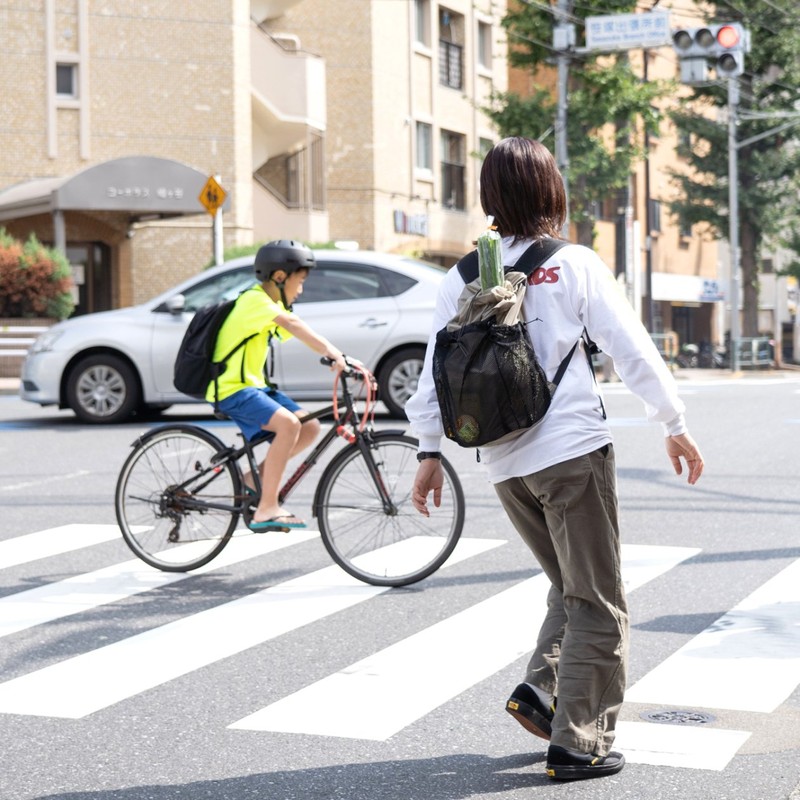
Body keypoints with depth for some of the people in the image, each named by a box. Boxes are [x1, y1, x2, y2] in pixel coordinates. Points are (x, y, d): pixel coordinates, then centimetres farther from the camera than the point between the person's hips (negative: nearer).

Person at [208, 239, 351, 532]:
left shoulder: (274, 304, 15)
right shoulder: (255, 300, -15)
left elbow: (300, 331, 6)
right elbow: (292, 324, -31)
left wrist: (341, 357, -9)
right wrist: (331, 352, -43)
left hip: (255, 386, 10)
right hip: (232, 389, -10)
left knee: (311, 427, -1)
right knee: (288, 424, -29)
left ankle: (256, 477, 11)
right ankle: (266, 509, -27)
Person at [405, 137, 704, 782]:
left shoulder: (463, 278, 6)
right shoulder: (575, 264, -4)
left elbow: (436, 368, 5)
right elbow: (632, 349, -4)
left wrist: (430, 450, 14)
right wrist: (675, 424, 6)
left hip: (503, 462, 5)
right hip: (573, 450, -5)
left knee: (571, 587, 23)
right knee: (597, 606, 5)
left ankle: (541, 690, 8)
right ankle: (578, 744, 5)